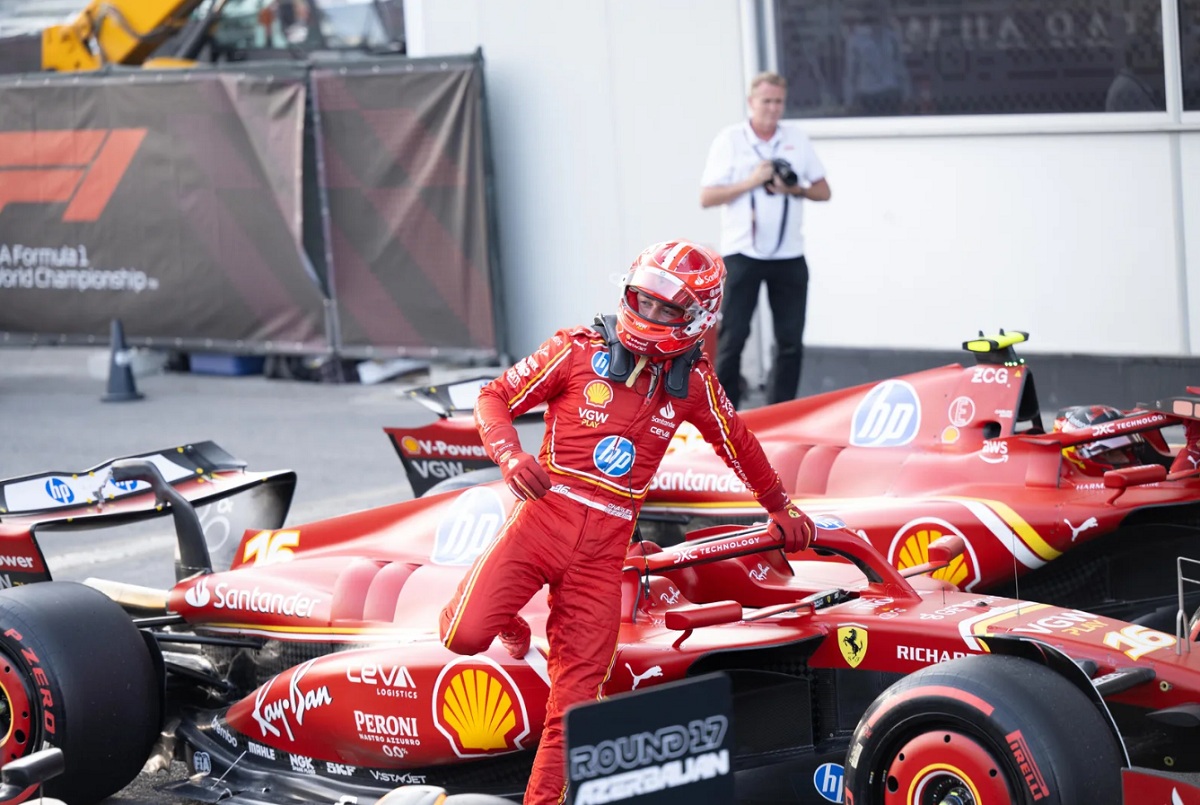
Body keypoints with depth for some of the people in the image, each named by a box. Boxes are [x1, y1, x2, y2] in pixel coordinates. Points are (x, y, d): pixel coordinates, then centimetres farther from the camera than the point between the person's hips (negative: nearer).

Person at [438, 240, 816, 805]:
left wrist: (780, 510, 36)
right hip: (541, 519, -2)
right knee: (466, 636, -19)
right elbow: (495, 398, 2)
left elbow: (738, 445, 24)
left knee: (575, 699, -3)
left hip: (603, 551, 2)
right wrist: (510, 456, -17)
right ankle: (504, 618, 16)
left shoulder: (693, 382, 7)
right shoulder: (578, 351, -1)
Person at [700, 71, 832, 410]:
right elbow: (707, 197, -6)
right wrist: (751, 182, -16)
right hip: (742, 252, -3)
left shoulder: (796, 137, 8)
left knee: (791, 341, 3)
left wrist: (795, 189, -10)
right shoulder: (730, 139, -2)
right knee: (732, 338, -4)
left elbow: (823, 191, 10)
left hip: (789, 255, 3)